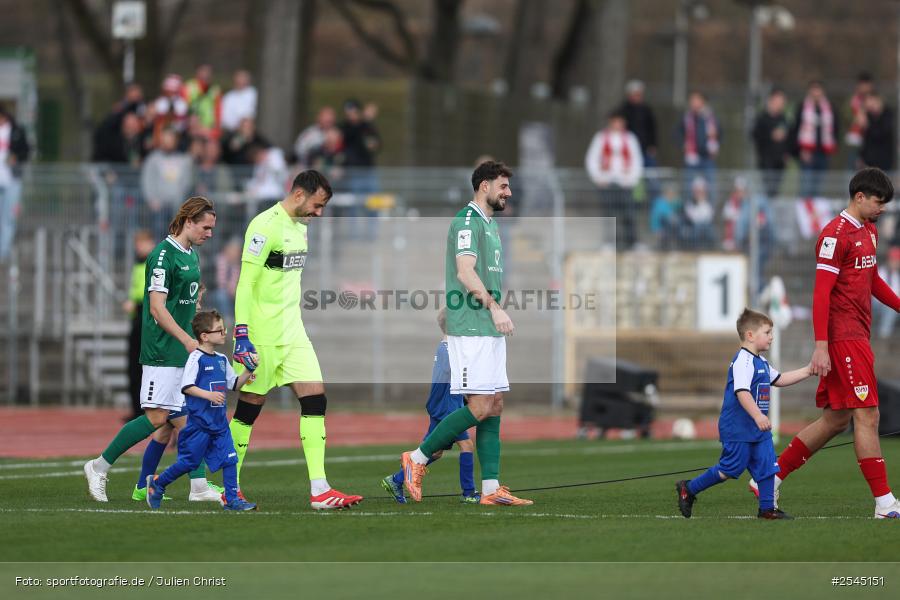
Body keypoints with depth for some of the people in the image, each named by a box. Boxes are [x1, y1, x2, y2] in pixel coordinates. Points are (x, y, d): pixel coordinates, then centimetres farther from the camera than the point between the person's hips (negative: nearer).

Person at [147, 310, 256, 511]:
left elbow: (234, 384, 19)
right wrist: (208, 395, -27)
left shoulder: (222, 360, 13)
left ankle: (232, 499, 0)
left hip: (219, 421, 7)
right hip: (199, 421, -7)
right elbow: (186, 387, -17)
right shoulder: (196, 358, -12)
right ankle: (157, 482, 21)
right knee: (189, 461, 1)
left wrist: (248, 372, 3)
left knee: (229, 458, -3)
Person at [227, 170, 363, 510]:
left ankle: (319, 490, -6)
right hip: (262, 335, -8)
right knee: (250, 407, 1)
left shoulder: (300, 227, 14)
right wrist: (242, 334, -21)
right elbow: (245, 284, -17)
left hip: (293, 333, 8)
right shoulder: (265, 226, -14)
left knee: (315, 399, -3)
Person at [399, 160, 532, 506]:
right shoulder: (467, 220, -10)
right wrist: (494, 307, -28)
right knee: (481, 407, -13)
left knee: (494, 407, 5)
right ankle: (417, 459, -3)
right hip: (471, 329, -10)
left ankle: (491, 488, 4)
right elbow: (465, 272, -21)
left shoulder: (489, 223, 20)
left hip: (489, 330, 10)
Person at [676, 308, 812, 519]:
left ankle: (767, 508, 6)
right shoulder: (743, 361, -17)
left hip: (758, 430, 10)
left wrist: (807, 371, 23)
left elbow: (778, 379, 29)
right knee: (730, 468, -4)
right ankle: (688, 489, 10)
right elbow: (741, 391, -27)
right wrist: (757, 416, -35)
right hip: (738, 428, -10)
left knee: (767, 465, 2)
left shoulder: (761, 362, 17)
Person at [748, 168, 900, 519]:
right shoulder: (835, 235, -13)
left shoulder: (869, 231, 17)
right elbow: (821, 292, -17)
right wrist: (821, 345, -22)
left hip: (858, 337, 10)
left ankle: (770, 478, 17)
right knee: (866, 416, -9)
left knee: (836, 419, 11)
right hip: (843, 337, -10)